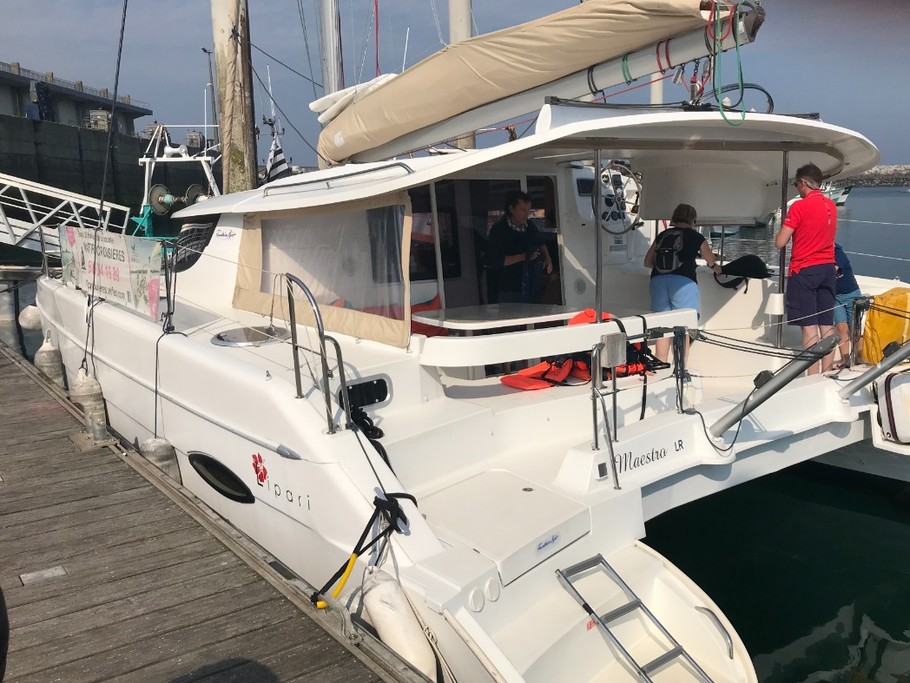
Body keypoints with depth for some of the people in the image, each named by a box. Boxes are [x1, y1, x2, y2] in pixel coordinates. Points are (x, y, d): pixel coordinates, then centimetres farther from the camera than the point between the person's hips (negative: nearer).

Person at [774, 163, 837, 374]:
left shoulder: (800, 206, -13)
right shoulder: (831, 205, 9)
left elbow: (780, 243, -14)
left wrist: (783, 228, 5)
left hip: (804, 270, -7)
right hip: (828, 268, 7)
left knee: (809, 326, -6)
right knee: (827, 325, 8)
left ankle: (813, 379, -6)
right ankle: (826, 375, 14)